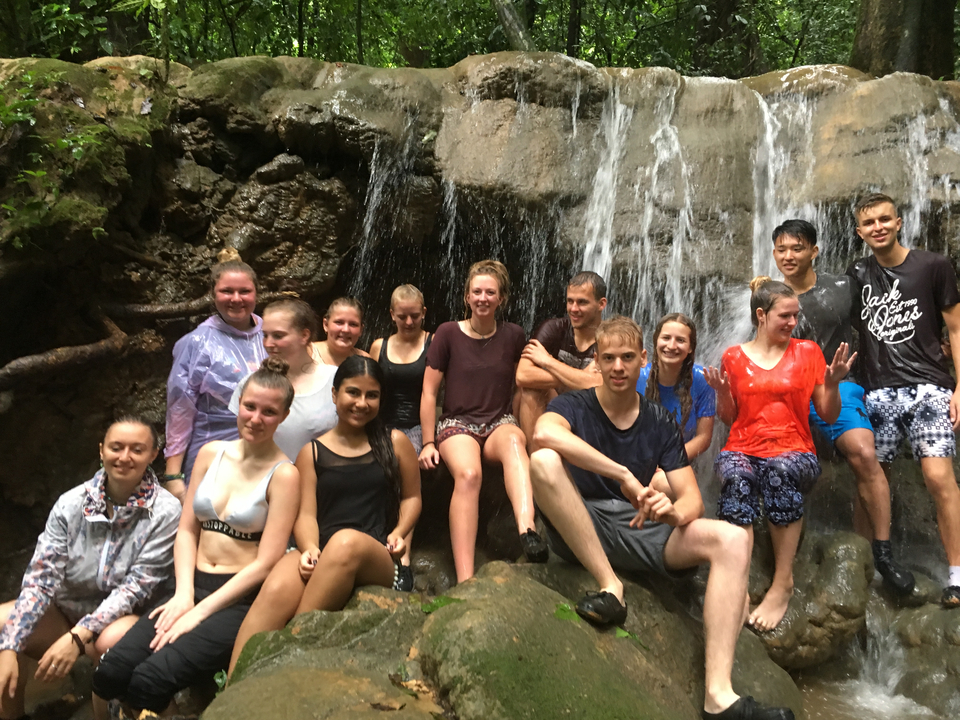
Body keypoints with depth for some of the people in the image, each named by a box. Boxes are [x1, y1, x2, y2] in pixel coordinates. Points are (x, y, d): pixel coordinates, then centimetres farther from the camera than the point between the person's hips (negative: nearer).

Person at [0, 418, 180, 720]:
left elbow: (137, 585, -17)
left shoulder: (165, 511, -14)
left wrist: (78, 636, -27)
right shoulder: (71, 503, -5)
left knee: (111, 640, -36)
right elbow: (41, 577, -9)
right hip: (65, 609, 4)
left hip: (120, 618, -4)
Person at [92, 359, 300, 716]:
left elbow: (266, 563, -12)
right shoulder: (211, 453, 8)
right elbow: (186, 530, 8)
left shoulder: (283, 474, -9)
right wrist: (183, 594, -7)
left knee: (149, 681, -24)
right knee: (108, 675, -16)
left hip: (242, 599, -5)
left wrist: (200, 612, -14)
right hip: (194, 587, 5)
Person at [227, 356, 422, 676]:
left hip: (378, 561, -1)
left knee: (347, 541, -39)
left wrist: (399, 532, 1)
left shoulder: (395, 443, 15)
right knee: (275, 591, -35)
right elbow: (306, 513, 7)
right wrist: (310, 549, -15)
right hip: (320, 555, 1)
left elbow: (411, 496, 22)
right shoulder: (313, 452, 16)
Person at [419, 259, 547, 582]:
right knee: (468, 474, -36)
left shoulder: (513, 335, 7)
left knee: (514, 440, -38)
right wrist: (428, 443, -4)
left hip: (500, 422, 2)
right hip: (457, 422, -2)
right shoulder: (448, 333, 1)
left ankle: (527, 530, -59)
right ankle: (465, 582, -44)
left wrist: (528, 431, 3)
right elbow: (429, 392, 2)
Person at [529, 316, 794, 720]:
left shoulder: (660, 423, 10)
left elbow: (691, 496, 1)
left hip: (640, 529, 3)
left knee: (733, 540, -20)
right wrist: (625, 475, -32)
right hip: (579, 532, -3)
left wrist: (676, 512, -25)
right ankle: (610, 586, -24)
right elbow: (544, 433, -29)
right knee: (544, 461, -31)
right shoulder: (573, 406, -1)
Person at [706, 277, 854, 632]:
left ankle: (782, 582, -29)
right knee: (736, 479, -36)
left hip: (794, 452, 0)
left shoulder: (808, 352, 11)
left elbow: (829, 416, 10)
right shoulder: (734, 357, 11)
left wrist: (833, 383, -8)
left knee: (781, 471, -37)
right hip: (742, 450, 0)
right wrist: (722, 392, -5)